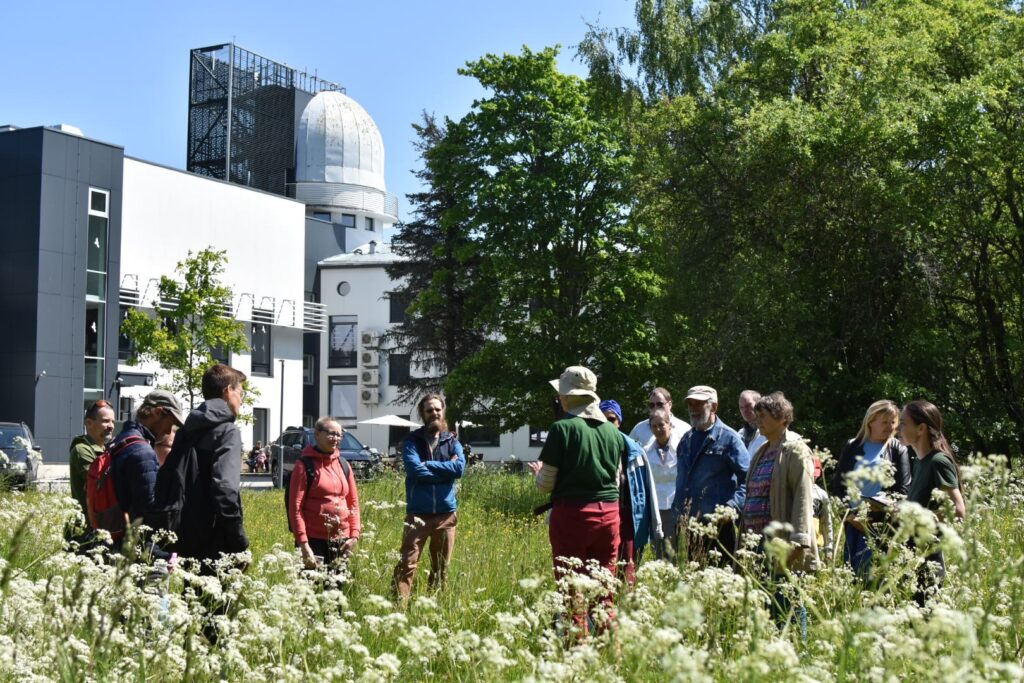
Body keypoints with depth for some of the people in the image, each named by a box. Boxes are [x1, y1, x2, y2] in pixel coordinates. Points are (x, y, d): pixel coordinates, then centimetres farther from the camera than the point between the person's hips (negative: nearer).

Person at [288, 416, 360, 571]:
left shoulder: (343, 465, 12)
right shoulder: (305, 464, -4)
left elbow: (353, 502, 15)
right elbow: (295, 507, -8)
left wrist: (354, 535, 2)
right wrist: (303, 543, -15)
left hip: (341, 541, 5)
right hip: (314, 540, -5)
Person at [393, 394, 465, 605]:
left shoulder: (452, 441, 9)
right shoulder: (412, 441, 2)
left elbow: (460, 467, -10)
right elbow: (414, 469, -15)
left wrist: (428, 465, -12)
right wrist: (445, 469, -10)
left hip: (446, 513, 3)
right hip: (417, 513, -3)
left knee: (441, 568, 10)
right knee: (407, 564, -12)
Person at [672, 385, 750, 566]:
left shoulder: (728, 438, -4)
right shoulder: (686, 439, 17)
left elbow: (748, 478, -9)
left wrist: (732, 507, -20)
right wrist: (678, 509, 15)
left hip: (717, 524, -6)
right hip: (687, 524, 6)